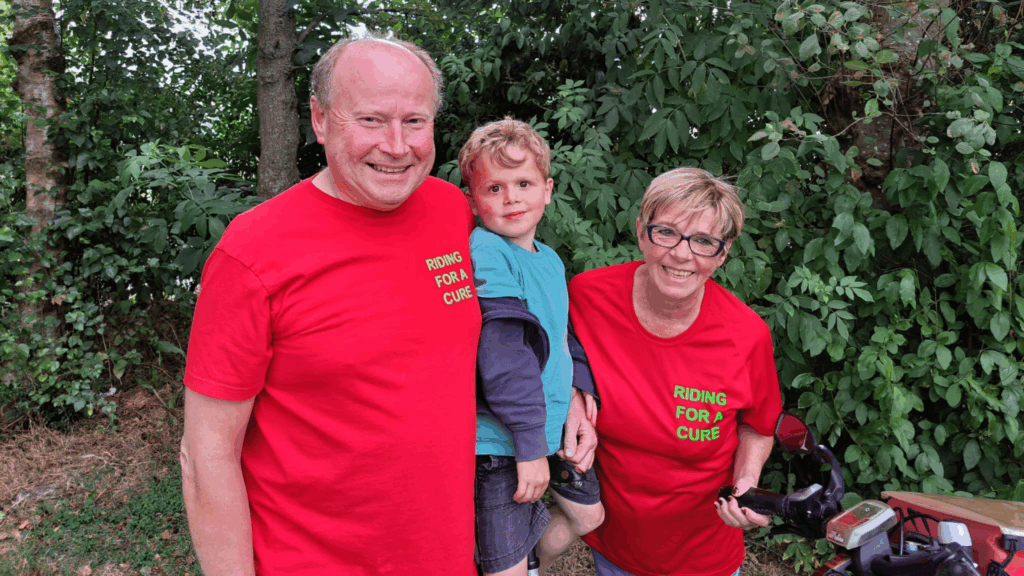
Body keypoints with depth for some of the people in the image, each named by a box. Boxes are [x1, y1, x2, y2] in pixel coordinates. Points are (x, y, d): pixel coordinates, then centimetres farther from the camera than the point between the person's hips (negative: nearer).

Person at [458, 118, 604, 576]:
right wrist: (530, 446, -25)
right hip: (501, 440, -9)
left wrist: (579, 382, 5)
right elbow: (504, 357, -26)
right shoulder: (484, 253, -21)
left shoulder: (550, 260, 6)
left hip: (555, 424, 9)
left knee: (588, 514, 26)